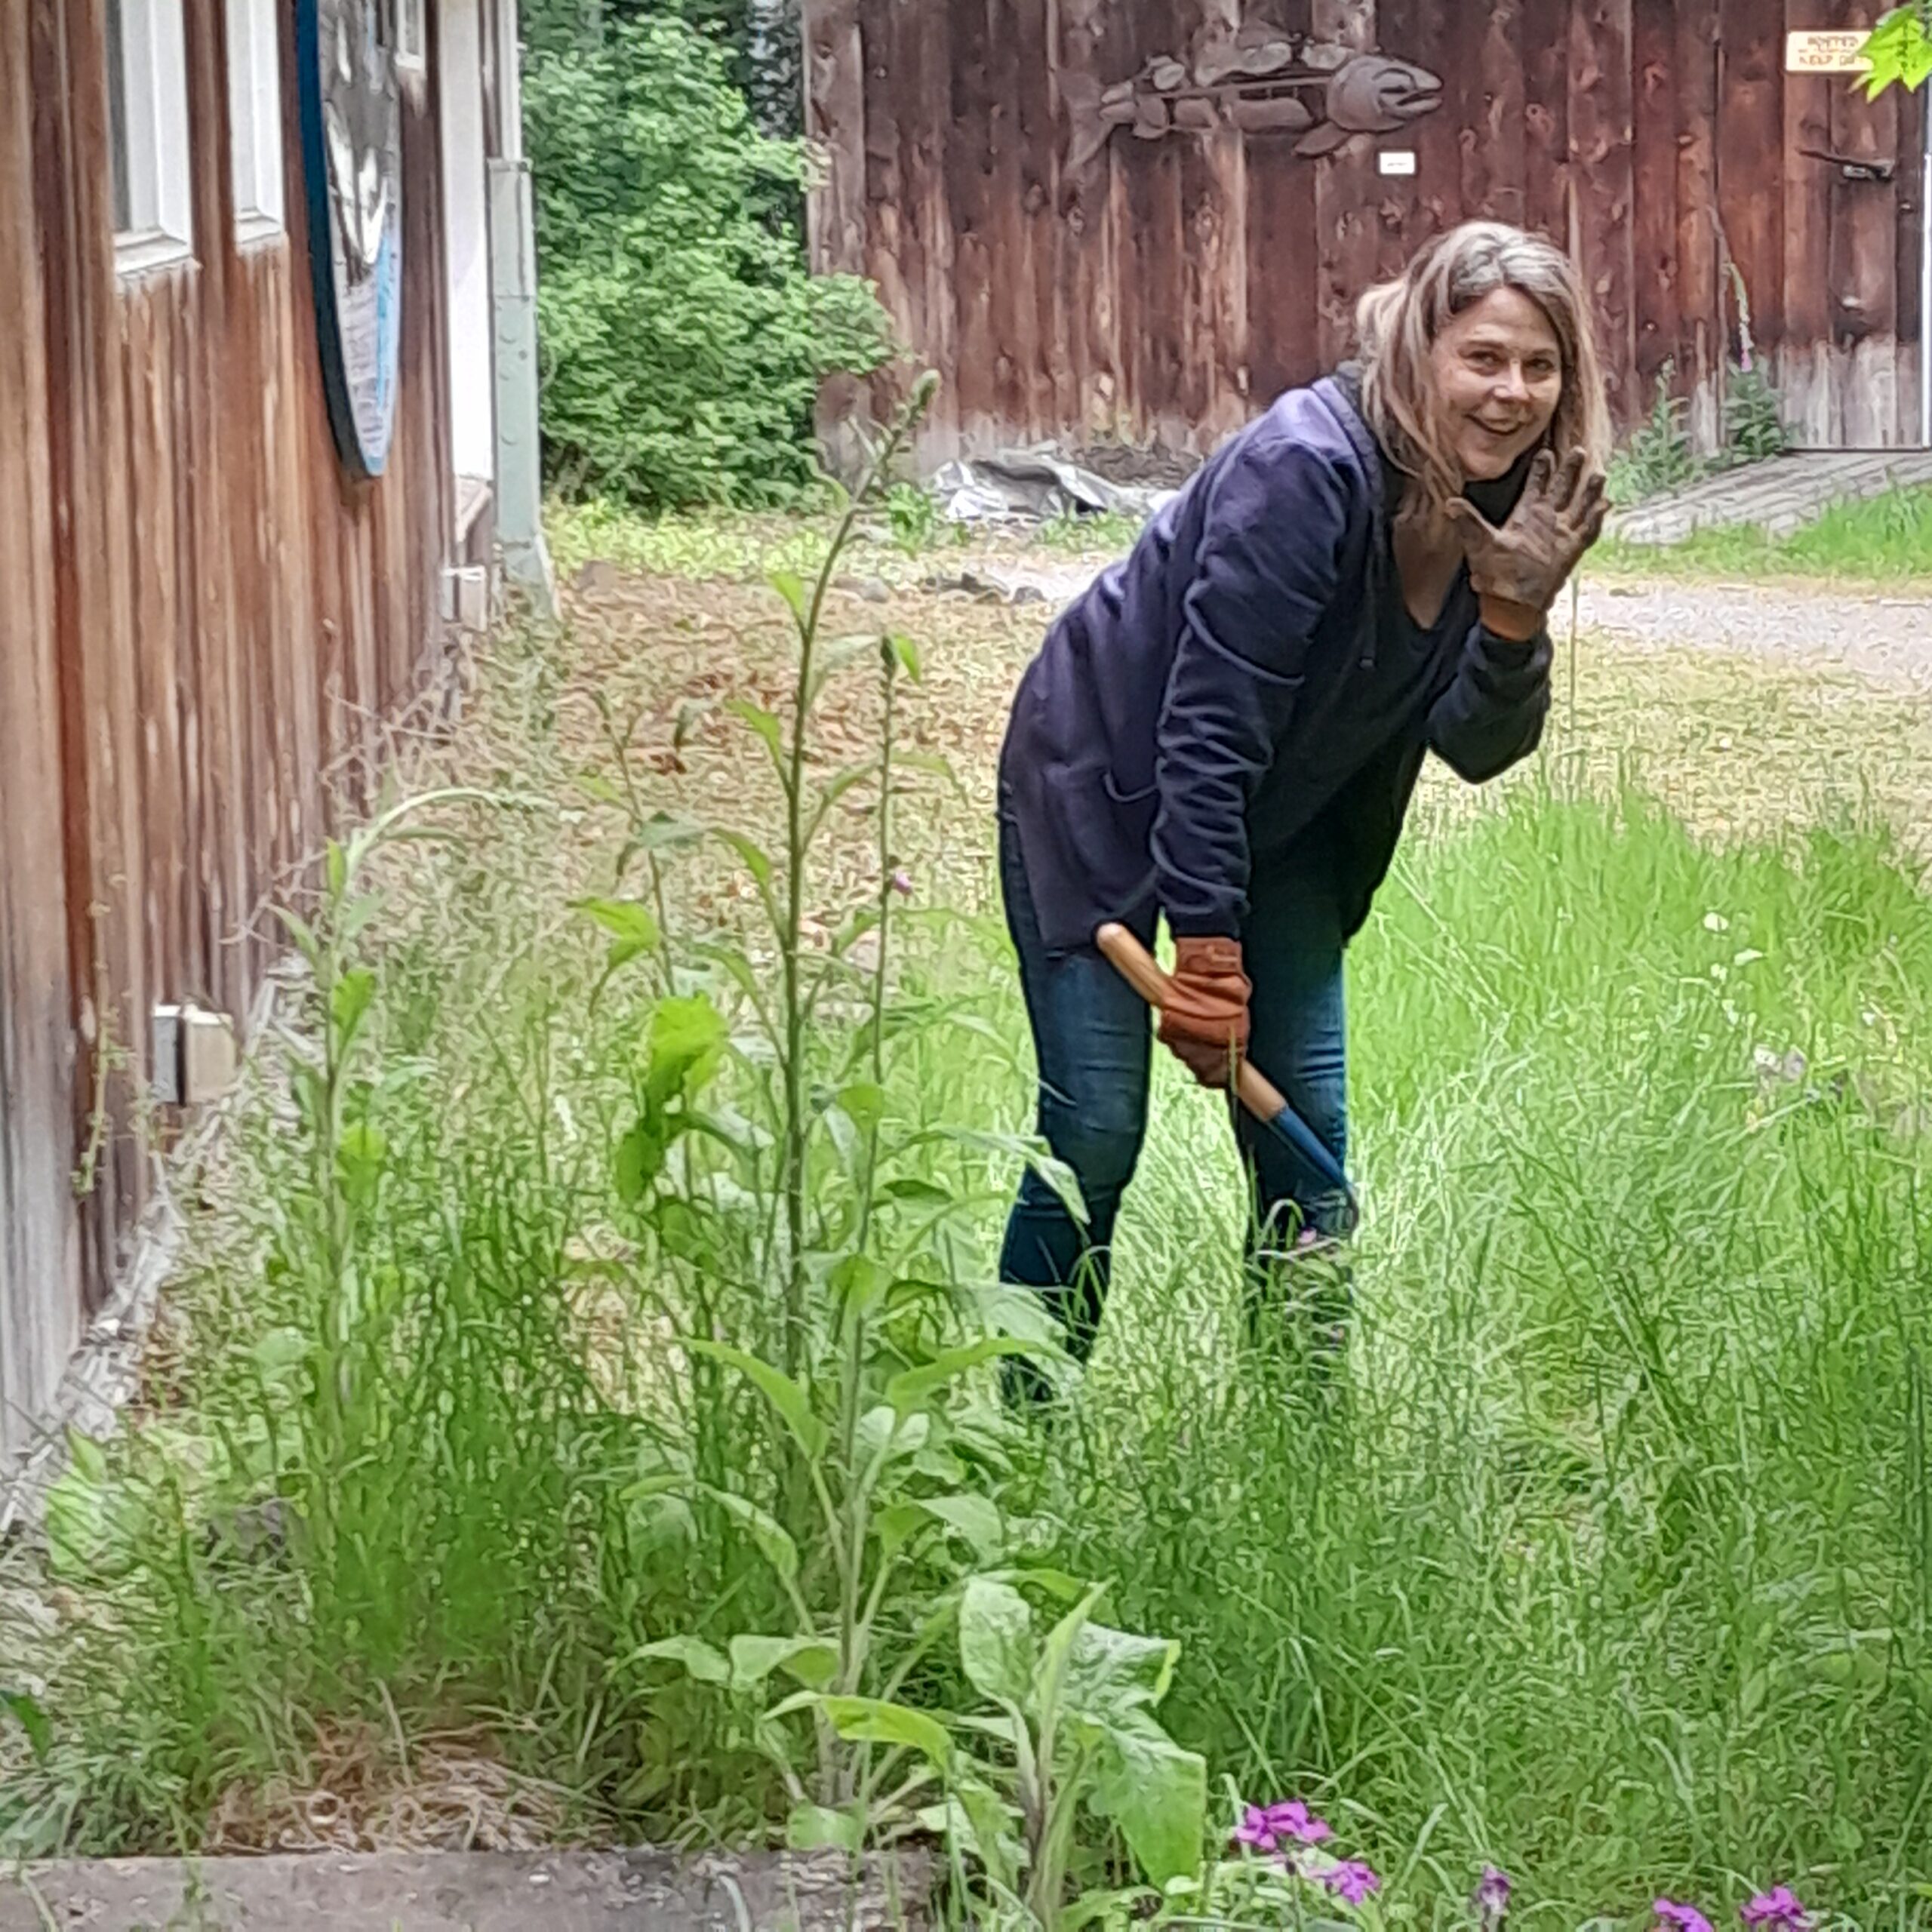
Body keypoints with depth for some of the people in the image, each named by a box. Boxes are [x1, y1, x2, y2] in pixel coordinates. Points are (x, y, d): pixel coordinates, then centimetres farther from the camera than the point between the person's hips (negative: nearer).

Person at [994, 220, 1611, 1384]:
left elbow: (1477, 749, -9)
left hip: (1278, 827, 7)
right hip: (1103, 792, -7)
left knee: (1307, 1148, 2)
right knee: (1095, 1141, -9)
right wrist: (1206, 945, -26)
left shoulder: (1508, 510, -8)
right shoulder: (1308, 469, -30)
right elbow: (1209, 722, -28)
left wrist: (1514, 615, -28)